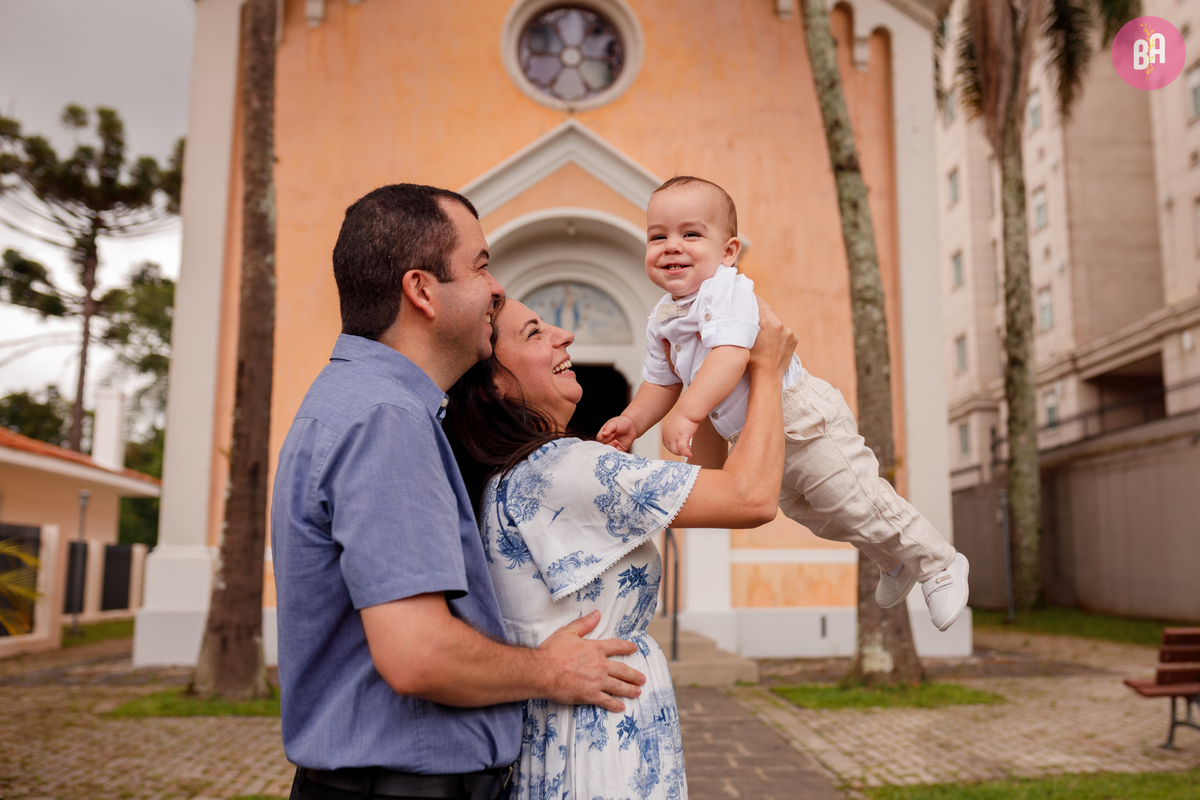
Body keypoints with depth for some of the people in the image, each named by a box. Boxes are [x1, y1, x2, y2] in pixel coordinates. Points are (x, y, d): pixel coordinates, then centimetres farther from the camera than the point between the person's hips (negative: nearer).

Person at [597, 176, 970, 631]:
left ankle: (939, 565, 23)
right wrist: (632, 421, -1)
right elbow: (662, 381, 13)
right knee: (811, 514, 25)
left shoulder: (727, 291, -25)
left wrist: (686, 412, -50)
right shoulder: (661, 320, 2)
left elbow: (730, 355, -41)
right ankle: (895, 563, 49)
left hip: (804, 422, -9)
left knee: (858, 505, -2)